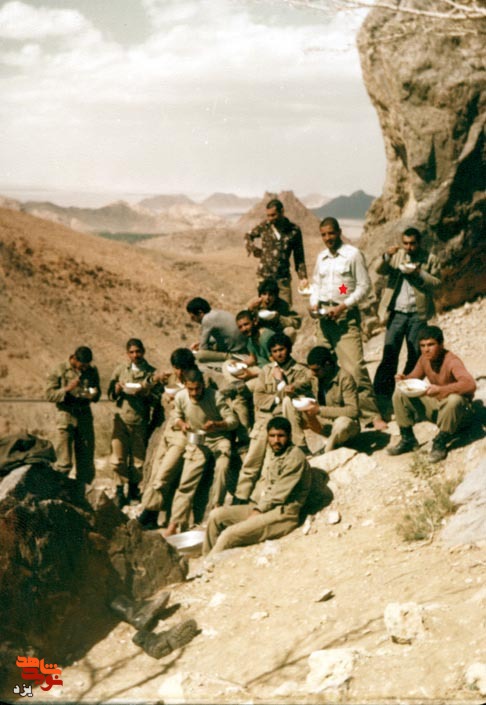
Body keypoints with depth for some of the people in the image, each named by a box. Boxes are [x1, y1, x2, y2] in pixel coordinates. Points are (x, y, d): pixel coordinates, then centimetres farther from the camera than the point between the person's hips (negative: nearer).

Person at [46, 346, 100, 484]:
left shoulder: (92, 371, 9)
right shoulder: (60, 370, -3)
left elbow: (97, 392, 18)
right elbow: (49, 395, -4)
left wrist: (94, 394, -6)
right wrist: (68, 389, -19)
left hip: (85, 415, 4)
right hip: (66, 415, -4)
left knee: (86, 461, 6)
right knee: (64, 463, -6)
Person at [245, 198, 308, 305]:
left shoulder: (294, 230, 0)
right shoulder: (264, 227, 1)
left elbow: (299, 256, 5)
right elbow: (248, 236, 19)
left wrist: (302, 276, -2)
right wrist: (252, 248, -1)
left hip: (283, 277, 0)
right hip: (265, 276, 0)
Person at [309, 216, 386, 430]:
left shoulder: (353, 254, -6)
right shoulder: (321, 257, 13)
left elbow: (364, 285, -7)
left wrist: (343, 306, -14)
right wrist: (314, 302, 3)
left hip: (345, 314, -6)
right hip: (324, 315, 6)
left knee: (355, 366, -14)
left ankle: (372, 414, -10)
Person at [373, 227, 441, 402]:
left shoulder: (430, 259, 5)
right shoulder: (396, 255, 9)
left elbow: (436, 282, -1)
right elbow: (380, 271, -3)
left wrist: (419, 273, -15)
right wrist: (387, 257, -21)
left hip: (417, 315, 0)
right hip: (396, 313, 1)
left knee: (415, 356, 5)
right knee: (389, 355, -3)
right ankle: (381, 394, -1)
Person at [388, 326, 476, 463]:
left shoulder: (452, 361, -25)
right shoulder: (424, 359, -5)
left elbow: (470, 384, -41)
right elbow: (414, 377, 11)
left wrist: (441, 390, -51)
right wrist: (404, 379, -15)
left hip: (455, 411, -6)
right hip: (434, 404, 6)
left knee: (454, 399, -41)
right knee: (400, 393, -8)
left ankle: (440, 443, -18)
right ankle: (408, 439, 2)